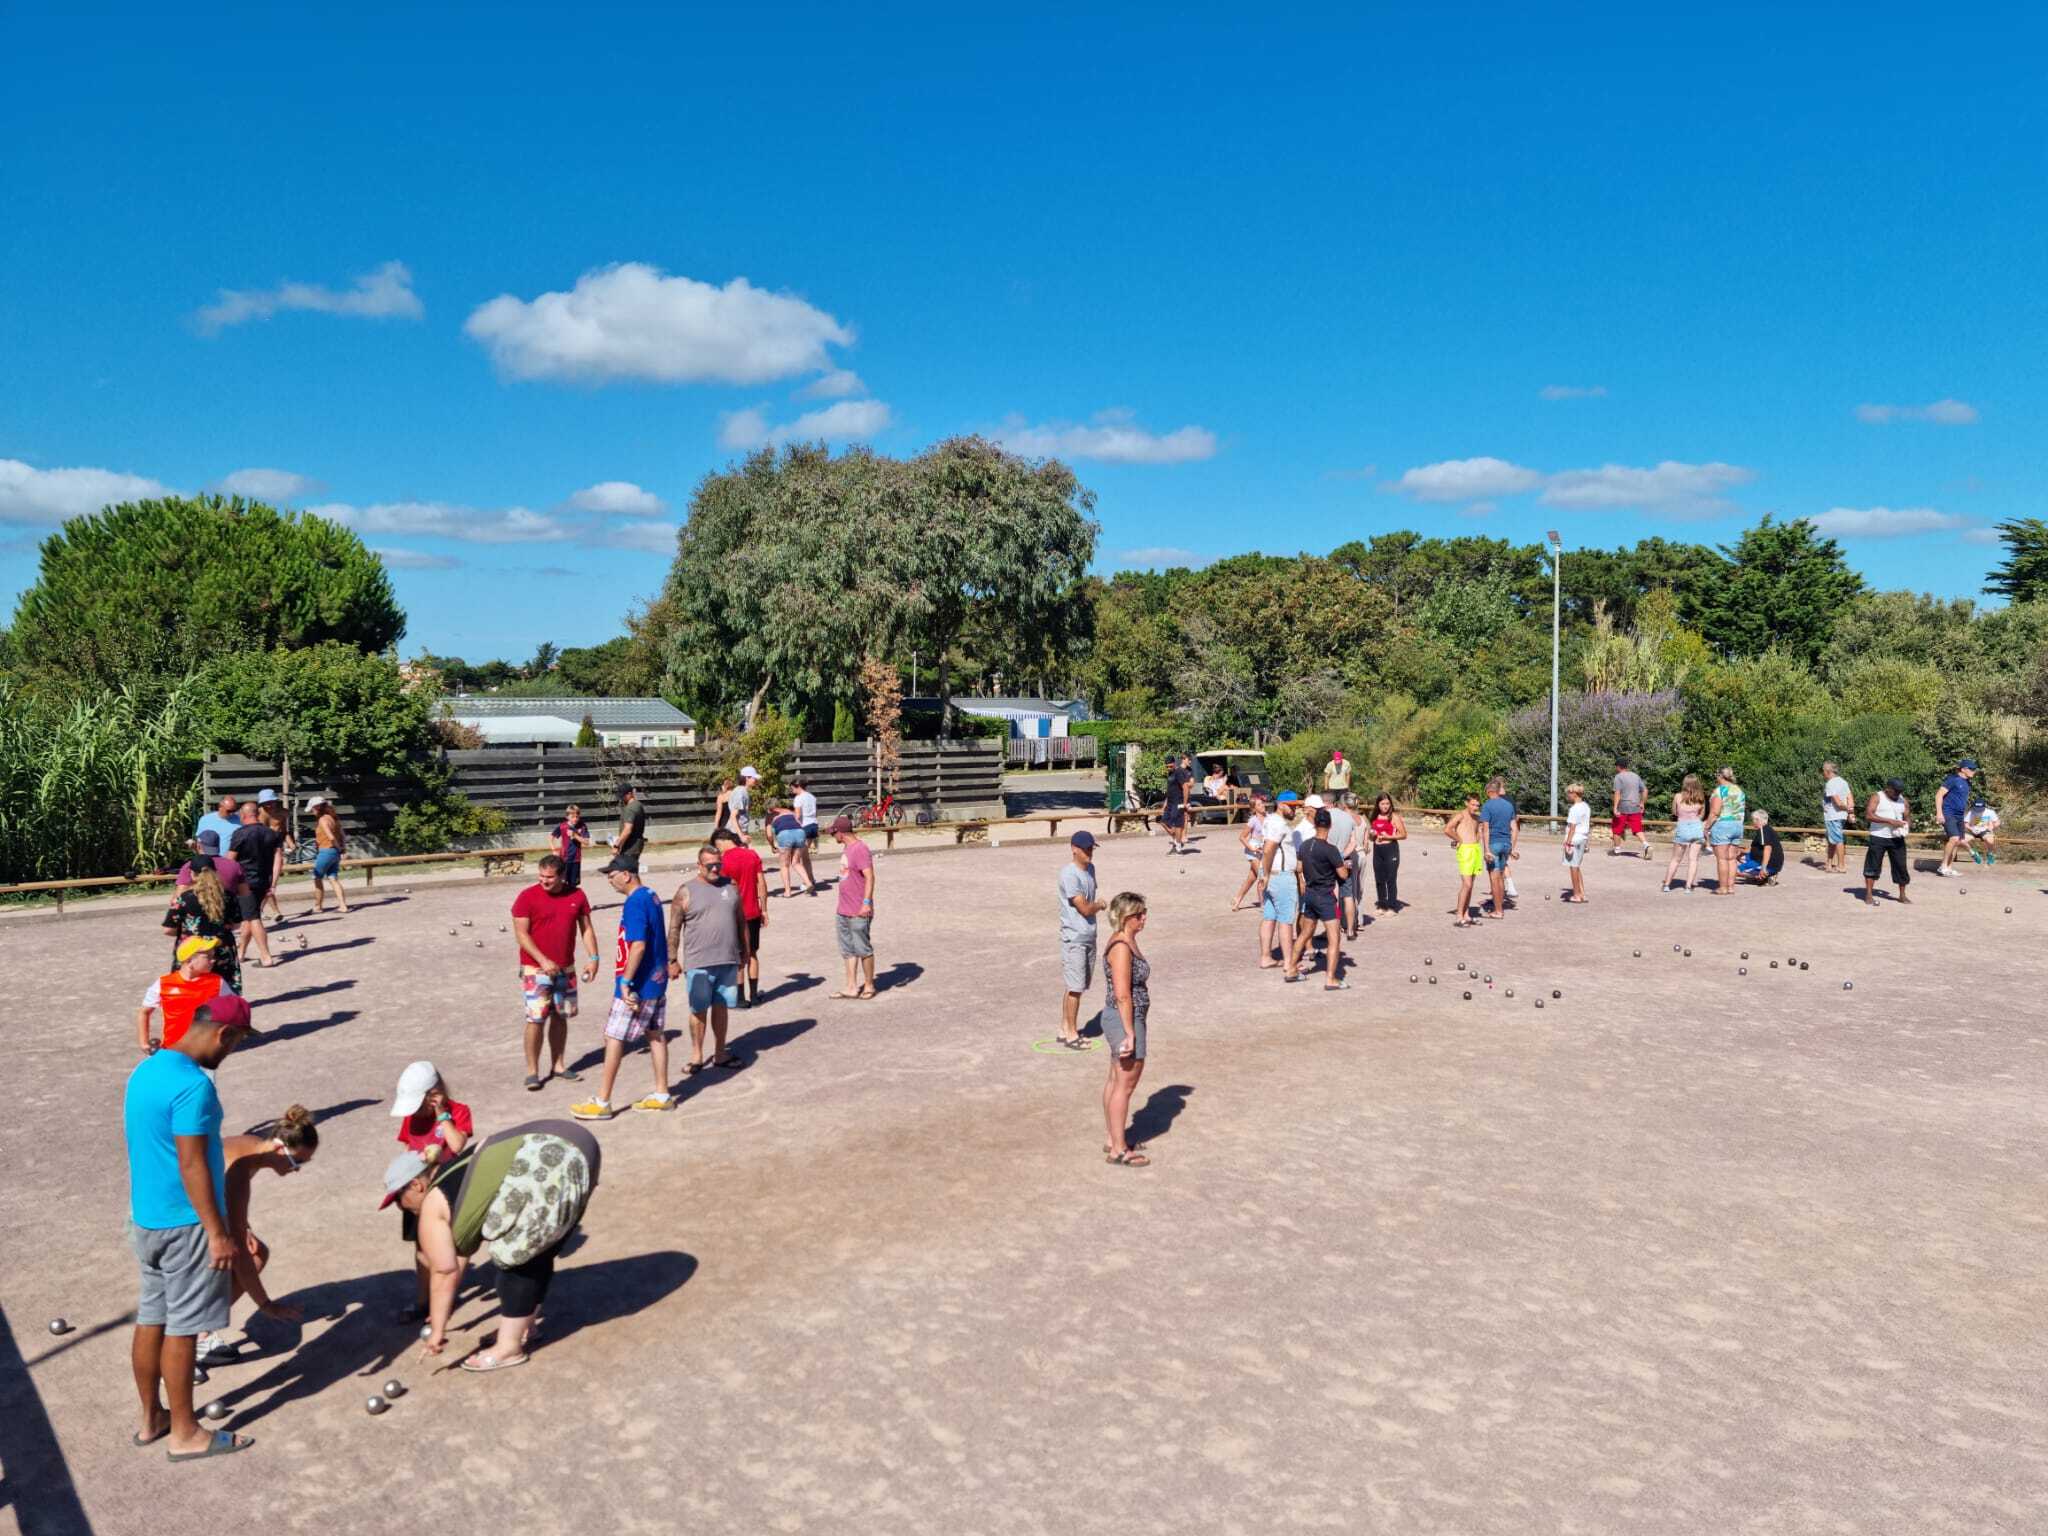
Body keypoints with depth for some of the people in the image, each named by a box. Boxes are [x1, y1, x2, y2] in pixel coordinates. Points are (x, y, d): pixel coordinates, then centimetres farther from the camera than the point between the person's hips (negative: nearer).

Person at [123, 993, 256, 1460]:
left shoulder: (144, 1070, 6)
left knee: (151, 1320, 18)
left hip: (144, 1217, 9)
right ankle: (184, 1434, 13)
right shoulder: (192, 1085, -24)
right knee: (182, 1329, 2)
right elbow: (192, 1166, -24)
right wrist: (218, 1234, -17)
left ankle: (151, 1419, 30)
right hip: (185, 1224, -9)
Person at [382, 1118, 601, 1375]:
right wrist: (444, 1307, 42)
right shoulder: (456, 1179, 28)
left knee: (515, 1256, 1)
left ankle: (509, 1347, 8)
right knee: (535, 1253, 21)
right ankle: (524, 1328, 33)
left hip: (550, 1166, -10)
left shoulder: (433, 1206, 4)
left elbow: (445, 1272, 6)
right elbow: (462, 1250, 36)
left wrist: (437, 1331, 15)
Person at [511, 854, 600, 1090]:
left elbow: (586, 928, 9)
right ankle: (532, 1071, 1)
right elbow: (521, 934, -12)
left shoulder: (576, 896, 2)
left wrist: (593, 958, -2)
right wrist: (543, 960, -21)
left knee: (560, 1017, 12)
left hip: (565, 969, 4)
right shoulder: (527, 897, -10)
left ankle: (558, 1066, 23)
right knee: (536, 1019, -8)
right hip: (535, 969, -4)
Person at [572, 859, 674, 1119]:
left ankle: (602, 1103, 6)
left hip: (639, 983, -9)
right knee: (656, 1034, 14)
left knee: (614, 1038, -1)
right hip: (657, 980, 9)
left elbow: (638, 945, -25)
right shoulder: (651, 897, 10)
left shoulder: (634, 903, -20)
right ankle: (662, 1095, 20)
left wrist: (625, 982, -23)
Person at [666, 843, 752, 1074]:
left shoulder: (731, 887, 7)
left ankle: (720, 1054, 23)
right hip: (698, 964, -3)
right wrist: (673, 961, -5)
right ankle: (696, 1056, 17)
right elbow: (674, 929, -3)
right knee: (699, 1010, 4)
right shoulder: (686, 893, -4)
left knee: (720, 1007, 12)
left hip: (728, 961, 3)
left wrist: (744, 951, 14)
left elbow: (741, 921, 14)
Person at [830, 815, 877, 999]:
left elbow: (869, 877, -23)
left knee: (863, 950, 2)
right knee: (848, 950, 11)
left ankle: (869, 986, 13)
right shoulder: (846, 849, 14)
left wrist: (866, 903, -29)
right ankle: (851, 987, 17)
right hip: (843, 911, 9)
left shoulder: (860, 849, -16)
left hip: (859, 912, -9)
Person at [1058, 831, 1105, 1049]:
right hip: (1074, 938, -8)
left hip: (1089, 936, 8)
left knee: (1076, 986, 14)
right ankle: (1071, 1034, 10)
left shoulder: (1090, 869, 9)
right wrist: (1101, 904, -3)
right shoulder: (1069, 874, -19)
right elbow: (1085, 908, -20)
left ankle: (1065, 1029, 25)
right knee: (1075, 987, -1)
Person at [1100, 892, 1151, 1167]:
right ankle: (1118, 1150, 9)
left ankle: (1113, 1140, 29)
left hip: (1121, 1019, 10)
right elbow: (1123, 995, -24)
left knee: (1116, 1081, 17)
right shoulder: (1121, 947, -22)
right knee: (1126, 1085, 0)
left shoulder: (1127, 941, 8)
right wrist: (1130, 1033, -22)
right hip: (1125, 1021, -10)